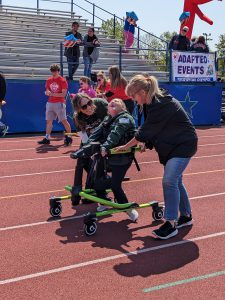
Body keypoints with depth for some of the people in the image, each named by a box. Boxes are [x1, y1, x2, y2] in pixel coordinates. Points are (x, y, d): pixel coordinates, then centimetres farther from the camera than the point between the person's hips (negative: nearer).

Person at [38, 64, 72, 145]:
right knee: (49, 121, 4)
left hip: (59, 103, -6)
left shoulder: (62, 81, -5)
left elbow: (63, 94, -10)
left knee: (64, 120, -6)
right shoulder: (48, 80, 12)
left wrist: (53, 94, -19)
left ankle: (69, 137, 5)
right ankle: (47, 138, 7)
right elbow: (47, 91, 17)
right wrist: (47, 93, -7)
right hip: (50, 103, 6)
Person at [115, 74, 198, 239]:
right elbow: (151, 129, 12)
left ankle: (171, 223, -10)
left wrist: (126, 146, -11)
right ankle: (186, 216, 28)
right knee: (175, 181, 15)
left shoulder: (161, 105, -26)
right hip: (172, 145, 10)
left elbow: (145, 131, -21)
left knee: (169, 181, -16)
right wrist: (147, 143, -1)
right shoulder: (155, 102, 3)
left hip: (183, 145, -10)